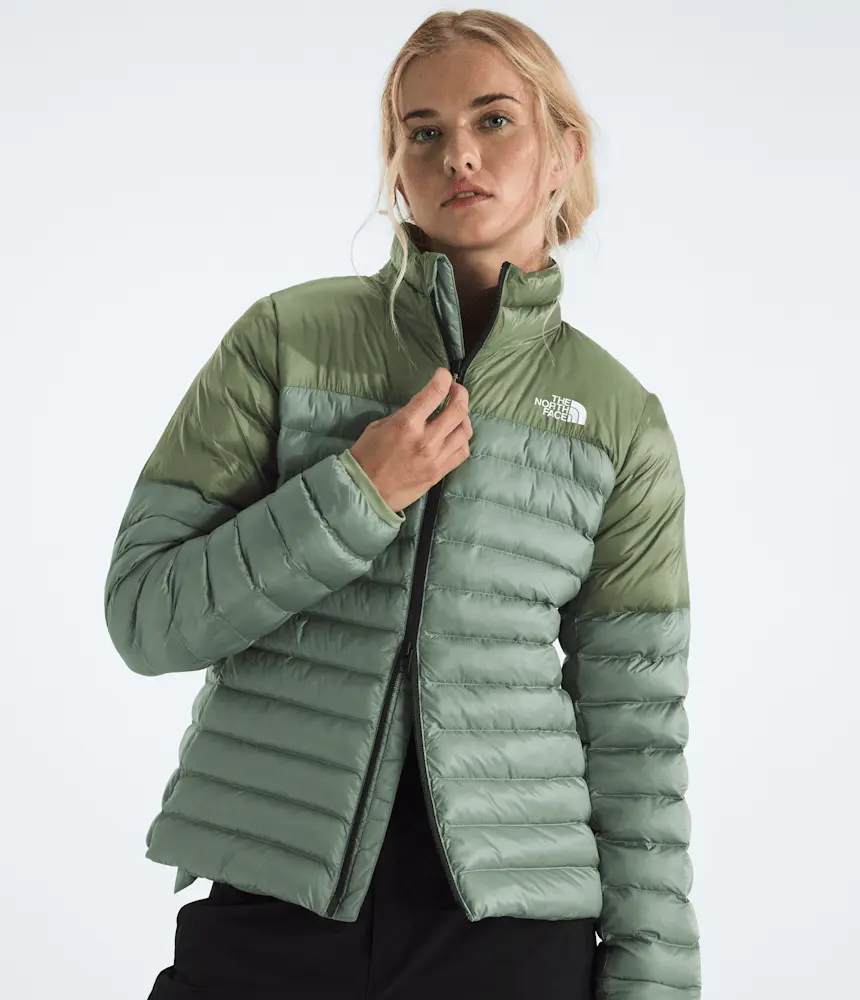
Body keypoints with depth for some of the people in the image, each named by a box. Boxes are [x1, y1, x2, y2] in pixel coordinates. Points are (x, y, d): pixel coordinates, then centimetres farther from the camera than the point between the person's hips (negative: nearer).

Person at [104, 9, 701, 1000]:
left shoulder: (621, 417, 2)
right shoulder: (287, 336, -2)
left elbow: (634, 728, 3)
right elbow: (145, 616, -5)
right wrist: (356, 495, -15)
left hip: (515, 919, 1)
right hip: (269, 900, 0)